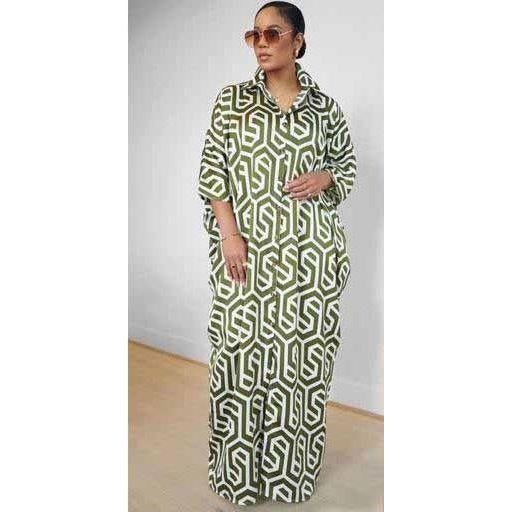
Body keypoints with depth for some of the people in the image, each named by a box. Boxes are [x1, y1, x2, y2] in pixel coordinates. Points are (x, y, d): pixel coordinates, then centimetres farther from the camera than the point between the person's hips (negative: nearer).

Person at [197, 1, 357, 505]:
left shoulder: (324, 106, 8)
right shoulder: (232, 99, 6)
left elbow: (347, 165, 18)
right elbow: (211, 170, 1)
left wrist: (324, 178, -6)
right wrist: (229, 233, -11)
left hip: (309, 250, 1)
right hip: (248, 248, -1)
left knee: (301, 351, 7)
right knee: (243, 350, 2)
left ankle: (292, 465, 27)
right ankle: (240, 469, 23)